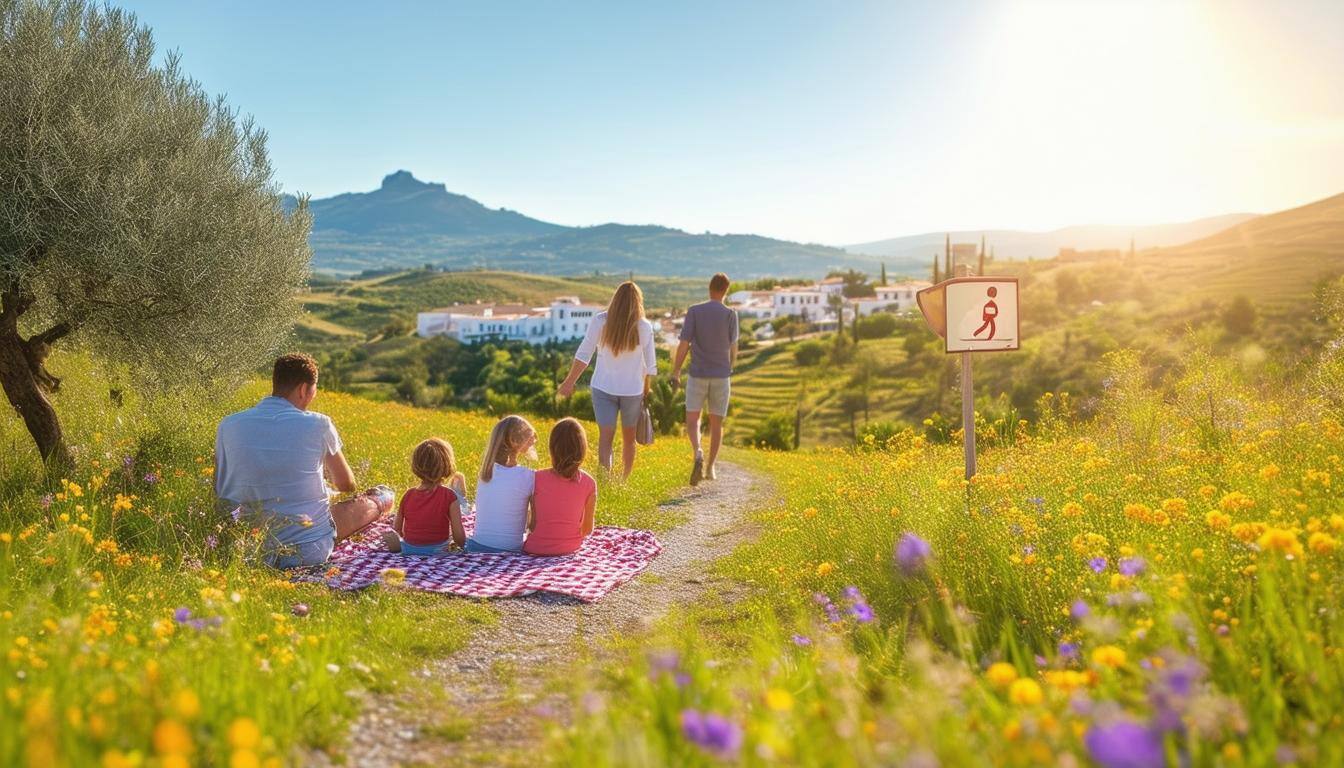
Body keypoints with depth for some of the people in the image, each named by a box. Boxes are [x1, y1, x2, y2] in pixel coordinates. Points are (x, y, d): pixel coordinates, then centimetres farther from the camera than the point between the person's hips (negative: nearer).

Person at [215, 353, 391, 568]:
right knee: (383, 495, 17)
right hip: (310, 550, -2)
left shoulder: (228, 425, -5)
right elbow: (347, 486, 2)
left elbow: (219, 493, 6)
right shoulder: (318, 425, -14)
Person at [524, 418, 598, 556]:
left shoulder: (538, 479, -13)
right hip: (570, 549, 2)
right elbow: (588, 529, -3)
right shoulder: (589, 484, -11)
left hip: (537, 549, -2)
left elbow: (533, 524, -7)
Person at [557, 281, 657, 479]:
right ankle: (624, 481, 31)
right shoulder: (644, 327, -8)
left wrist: (569, 382, 2)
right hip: (633, 390, 1)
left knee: (605, 438, 2)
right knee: (629, 438, 18)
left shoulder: (599, 321, -9)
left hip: (604, 388, 0)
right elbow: (650, 365, -3)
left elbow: (583, 354, -6)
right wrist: (646, 390, 11)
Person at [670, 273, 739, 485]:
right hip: (721, 376, 1)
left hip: (698, 375, -1)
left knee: (692, 420, 3)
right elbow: (733, 346, 0)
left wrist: (675, 373, -2)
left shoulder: (694, 311, -4)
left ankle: (698, 453, -23)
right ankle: (710, 466, 15)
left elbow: (684, 344, -8)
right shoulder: (730, 314, -5)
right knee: (716, 423, 11)